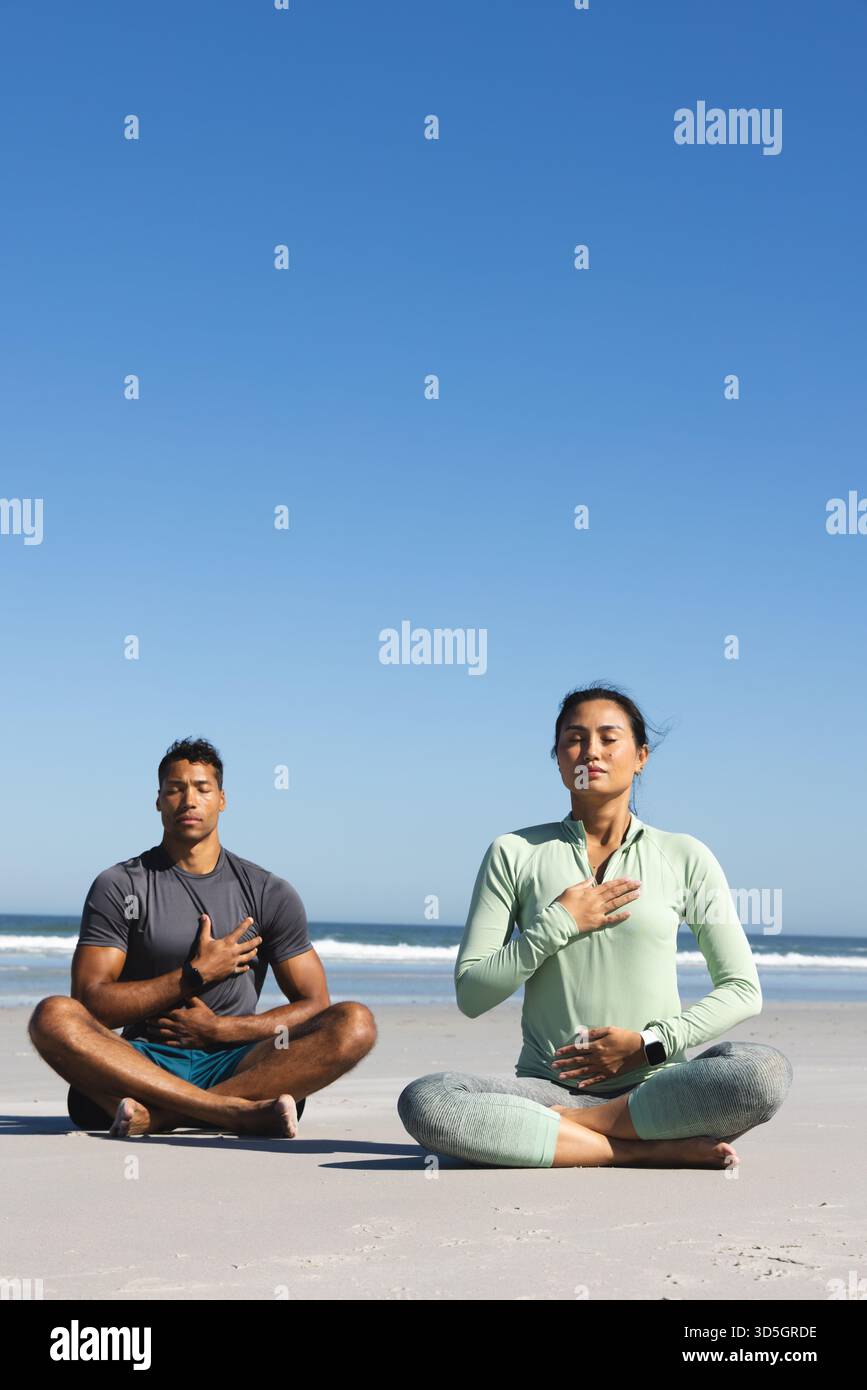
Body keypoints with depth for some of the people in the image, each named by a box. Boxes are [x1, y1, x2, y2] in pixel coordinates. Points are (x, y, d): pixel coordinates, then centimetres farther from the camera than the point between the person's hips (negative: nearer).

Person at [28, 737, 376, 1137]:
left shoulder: (268, 893, 10)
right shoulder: (119, 887, 5)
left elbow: (315, 1005, 7)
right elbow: (90, 1004, -5)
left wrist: (219, 1028, -6)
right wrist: (196, 975, -8)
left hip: (234, 1064, 2)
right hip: (144, 1064, -1)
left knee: (355, 1023, -25)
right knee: (53, 1016, -32)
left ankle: (158, 1115, -33)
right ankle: (244, 1113, -37)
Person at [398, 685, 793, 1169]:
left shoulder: (685, 857, 7)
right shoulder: (515, 853, 7)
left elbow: (743, 991, 6)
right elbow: (471, 994, 3)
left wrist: (649, 1044, -7)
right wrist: (557, 925, -8)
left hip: (656, 1087, 0)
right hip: (547, 1085, 0)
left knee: (767, 1070, -31)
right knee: (423, 1101, -29)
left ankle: (537, 1129, -19)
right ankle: (656, 1149, -24)